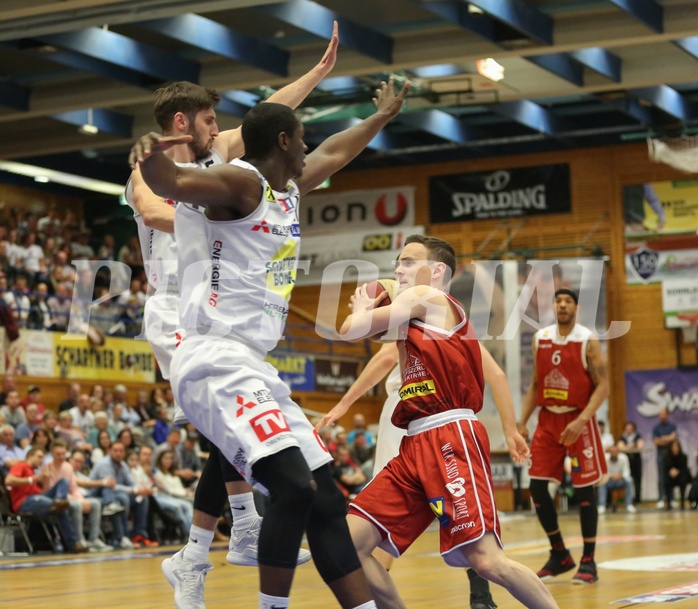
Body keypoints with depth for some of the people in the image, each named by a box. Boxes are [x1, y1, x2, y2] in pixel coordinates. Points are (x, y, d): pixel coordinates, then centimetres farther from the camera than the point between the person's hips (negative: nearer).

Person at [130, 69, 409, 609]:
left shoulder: (289, 190, 20)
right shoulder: (241, 183, -8)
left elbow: (333, 154, 41)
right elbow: (171, 182, -27)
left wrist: (381, 117, 55)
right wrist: (150, 157, -50)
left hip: (252, 370, 10)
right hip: (215, 362, -10)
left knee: (325, 500, 7)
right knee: (293, 487, -25)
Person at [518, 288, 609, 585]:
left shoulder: (587, 341, -9)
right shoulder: (540, 338, 6)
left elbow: (602, 385, -13)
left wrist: (581, 420, -24)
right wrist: (522, 422, 6)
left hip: (578, 420, -5)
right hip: (548, 420, 5)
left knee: (584, 490, -3)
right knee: (537, 487, 1)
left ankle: (588, 561, 6)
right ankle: (559, 554, 16)